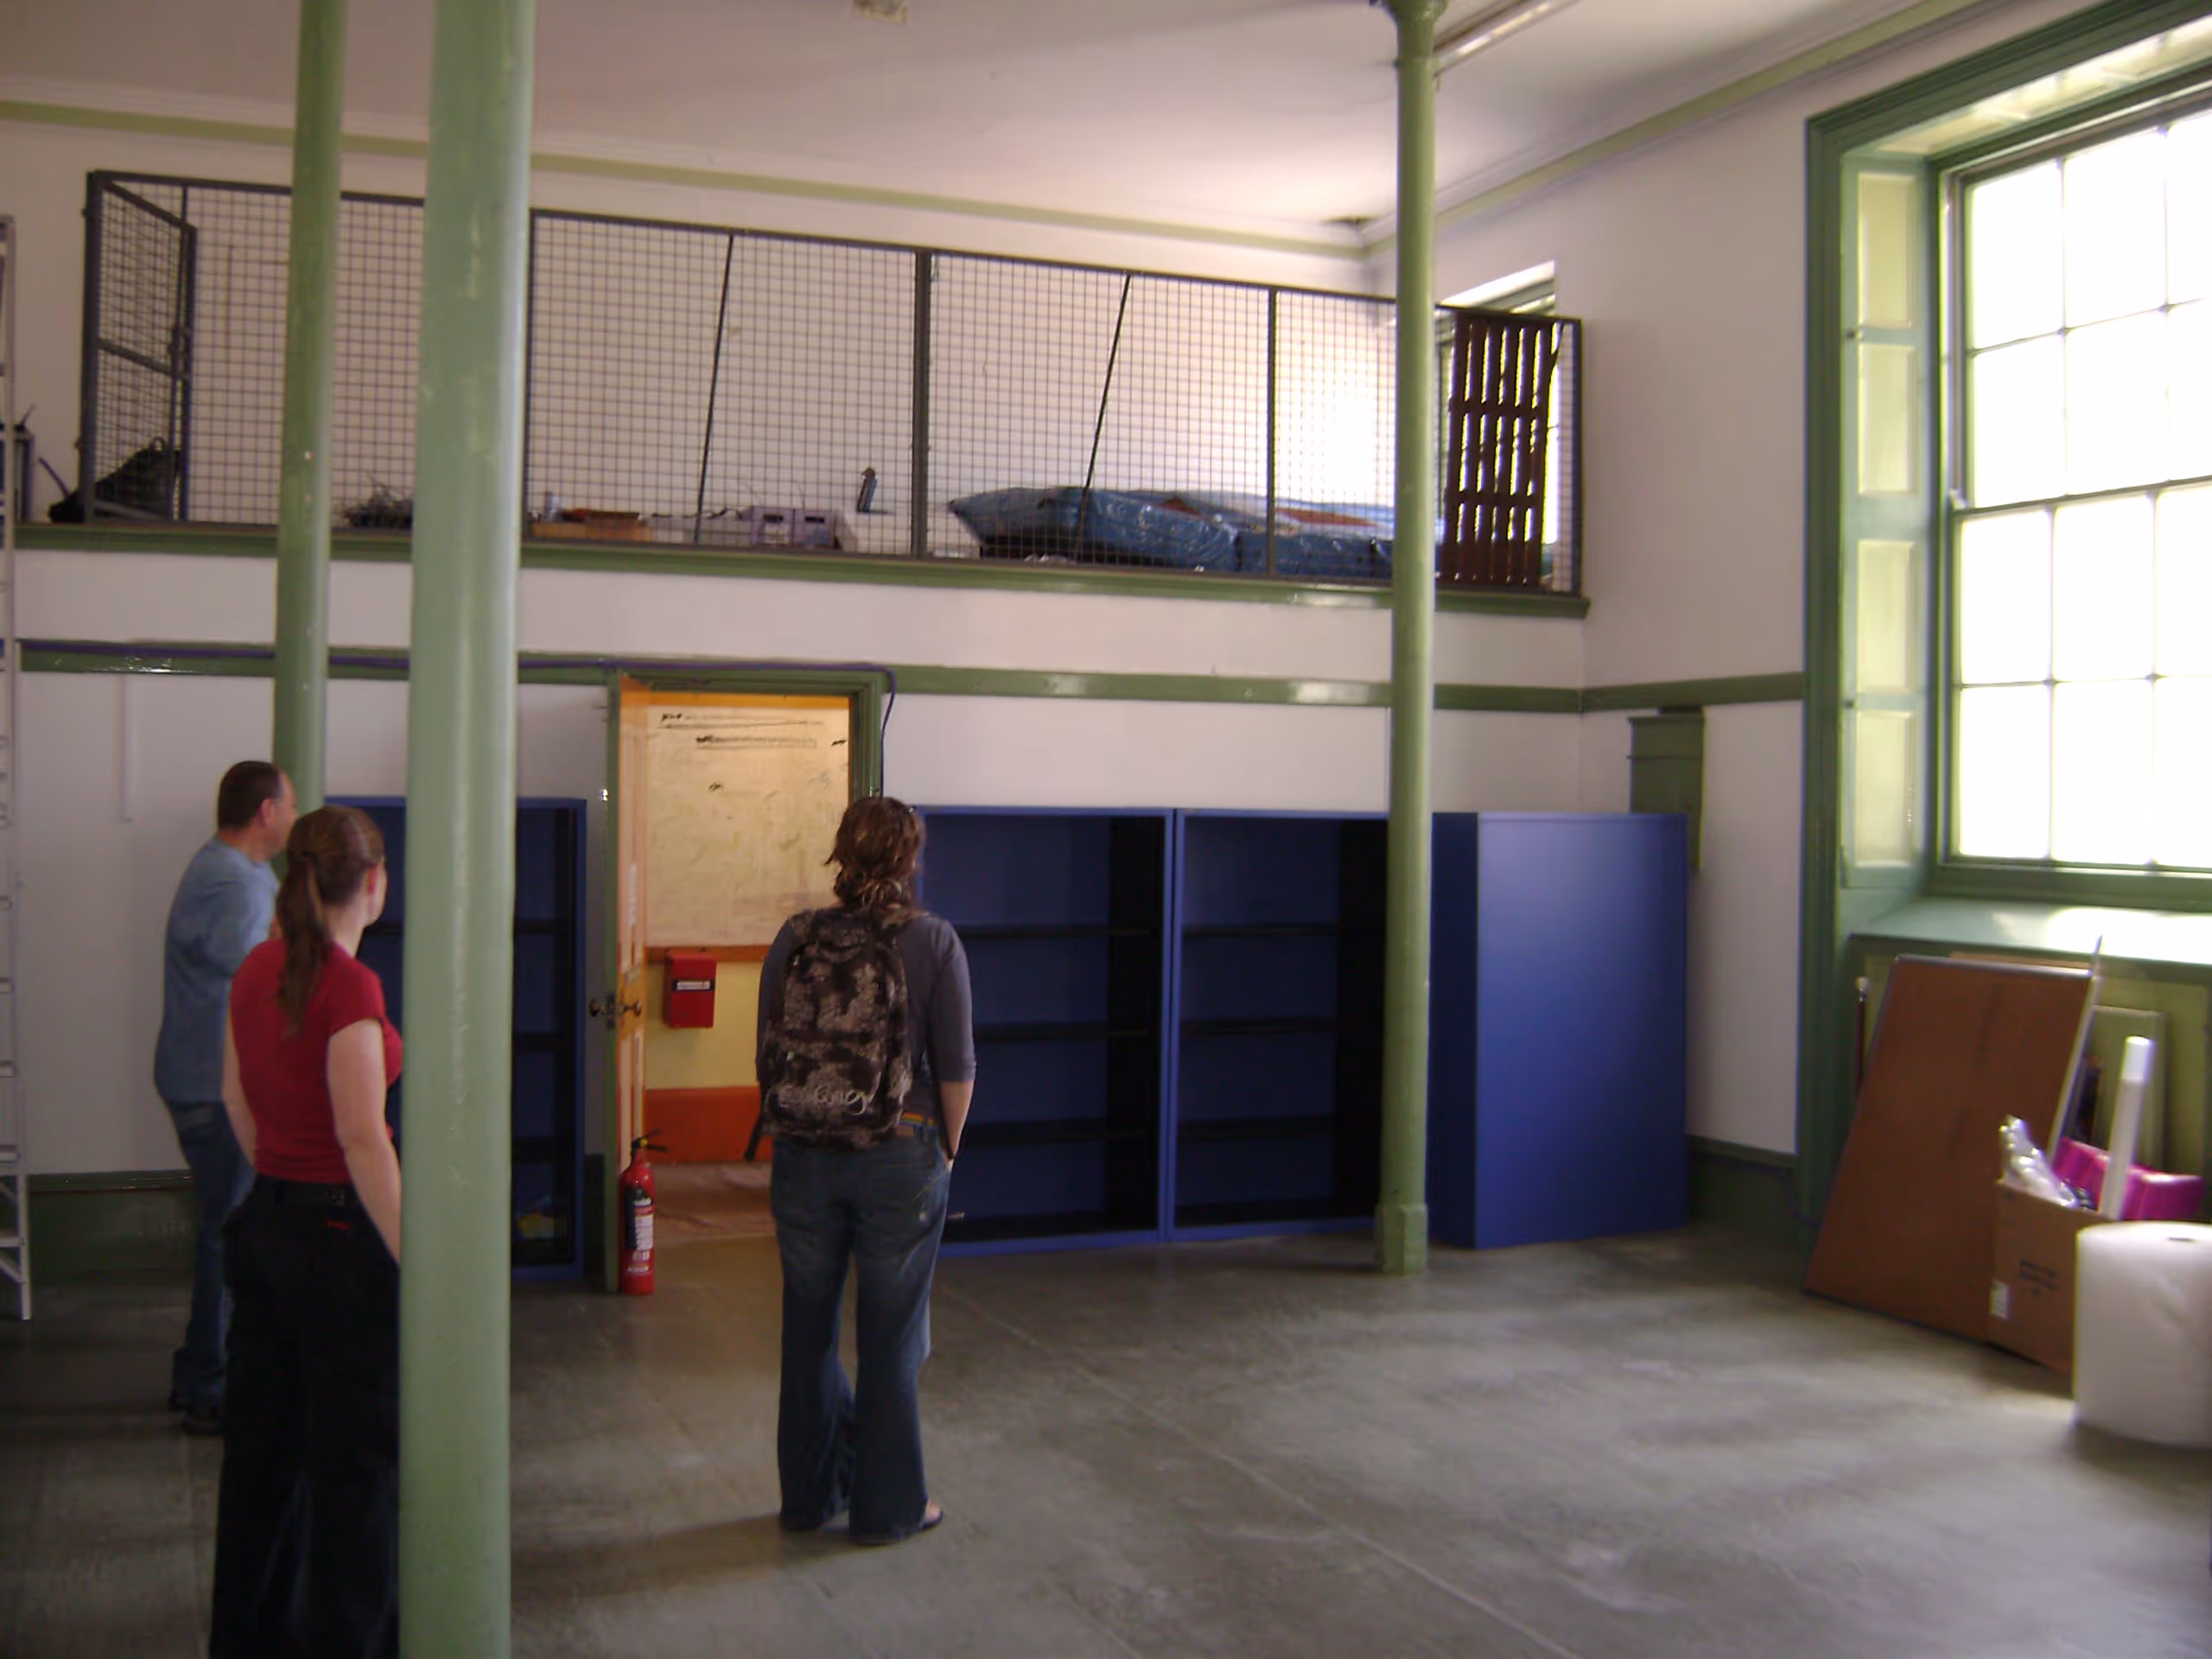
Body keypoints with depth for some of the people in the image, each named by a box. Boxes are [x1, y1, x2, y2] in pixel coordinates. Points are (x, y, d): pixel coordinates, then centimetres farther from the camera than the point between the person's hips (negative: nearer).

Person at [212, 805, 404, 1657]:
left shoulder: (257, 971, 4)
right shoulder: (349, 986, -21)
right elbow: (362, 1140, -23)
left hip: (266, 1223, 8)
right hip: (341, 1235, -8)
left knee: (262, 1444, 19)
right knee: (357, 1458, 5)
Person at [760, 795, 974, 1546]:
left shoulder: (796, 939, -1)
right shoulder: (934, 941, -7)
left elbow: (768, 1057, 3)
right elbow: (956, 1066, -7)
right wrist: (946, 1149, 7)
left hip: (804, 1155, 3)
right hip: (900, 1154, -2)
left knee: (808, 1329, 15)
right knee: (892, 1337, 8)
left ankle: (809, 1494, 28)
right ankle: (887, 1506, 18)